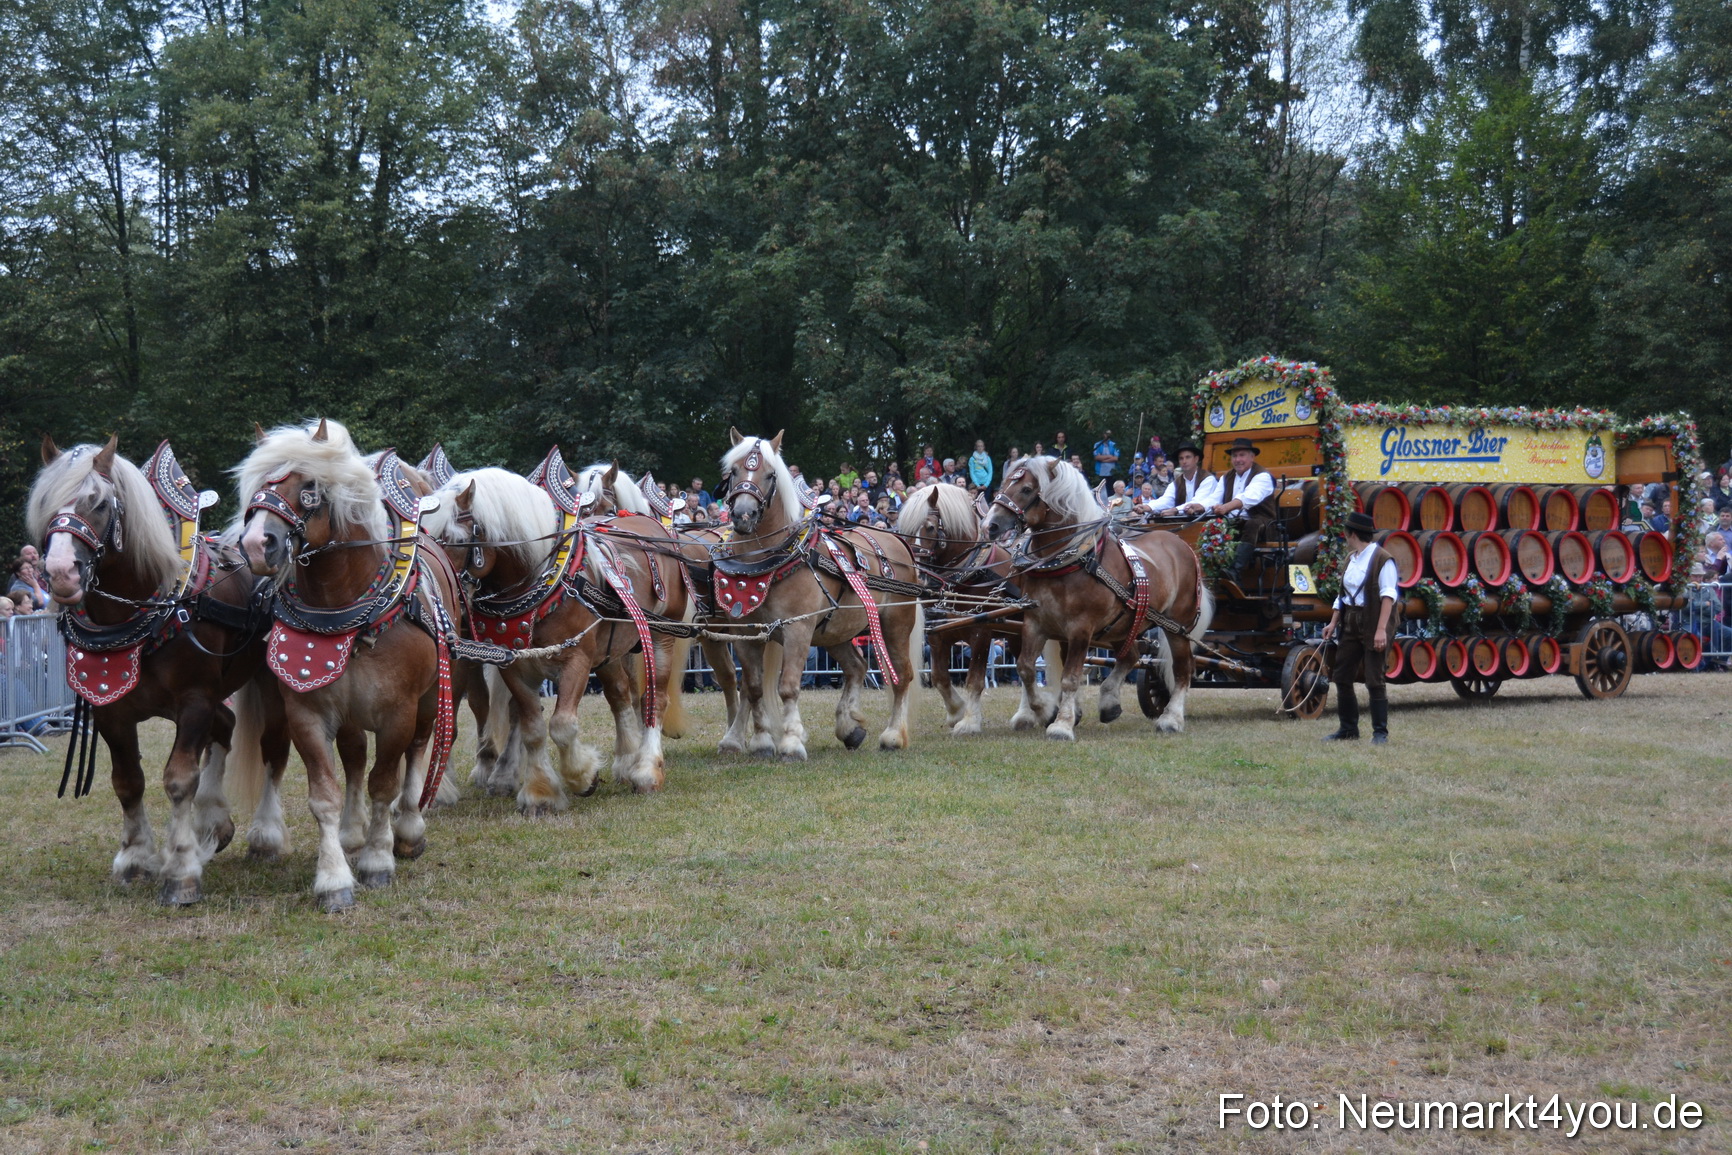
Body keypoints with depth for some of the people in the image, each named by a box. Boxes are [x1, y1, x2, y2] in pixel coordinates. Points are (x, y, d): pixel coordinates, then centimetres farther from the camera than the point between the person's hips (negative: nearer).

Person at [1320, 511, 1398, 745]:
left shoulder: (1382, 559, -11)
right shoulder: (1351, 558, 14)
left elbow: (1388, 595, -17)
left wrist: (1381, 630, -24)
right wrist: (1333, 623, 12)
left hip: (1372, 625, -8)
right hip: (1350, 624, 8)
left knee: (1374, 680, -5)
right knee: (1341, 677, 9)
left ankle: (1380, 732, 4)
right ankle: (1348, 728, 20)